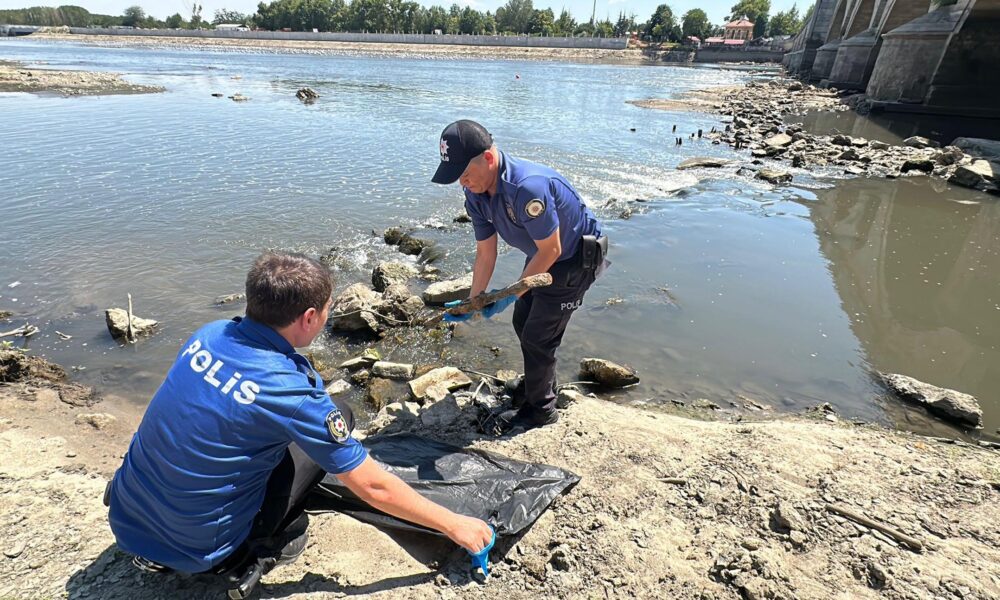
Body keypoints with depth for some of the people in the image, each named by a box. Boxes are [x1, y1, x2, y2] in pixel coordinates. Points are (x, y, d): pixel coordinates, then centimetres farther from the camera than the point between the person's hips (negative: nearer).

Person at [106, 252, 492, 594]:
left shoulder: (209, 335, -7)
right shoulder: (286, 390, -25)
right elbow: (371, 486, -17)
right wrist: (454, 525, -5)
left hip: (124, 521, 6)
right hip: (195, 549, -6)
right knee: (338, 414, -6)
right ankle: (262, 546, 4)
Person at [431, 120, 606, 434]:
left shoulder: (527, 186, -38)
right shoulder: (475, 196, -11)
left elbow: (552, 250, -29)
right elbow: (485, 254, -2)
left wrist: (512, 294, -23)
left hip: (575, 257, -8)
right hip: (542, 254, 9)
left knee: (538, 334, -3)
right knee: (523, 322, 18)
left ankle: (540, 408, 18)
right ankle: (538, 382, 43)